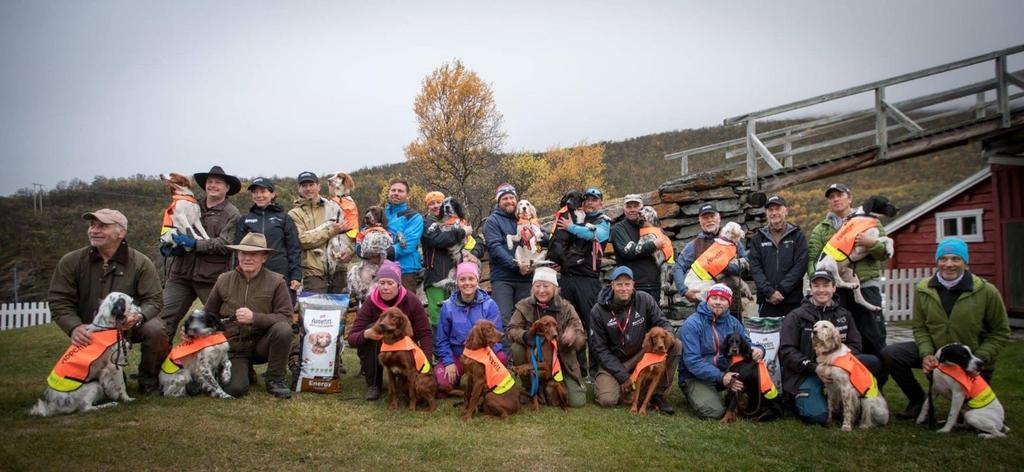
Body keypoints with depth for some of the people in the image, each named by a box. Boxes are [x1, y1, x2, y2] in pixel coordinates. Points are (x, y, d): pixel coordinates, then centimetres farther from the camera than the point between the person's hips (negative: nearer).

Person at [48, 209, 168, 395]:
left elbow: (154, 300, -12)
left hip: (129, 324, -1)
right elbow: (59, 301, -7)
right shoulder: (71, 262, -7)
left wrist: (139, 315, -35)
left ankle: (149, 381, -6)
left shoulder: (141, 263, -11)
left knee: (155, 330, -31)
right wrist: (74, 327, -26)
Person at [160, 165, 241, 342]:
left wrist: (195, 244, -17)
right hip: (181, 273, 5)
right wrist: (167, 246, 2)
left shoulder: (231, 213, -1)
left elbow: (226, 244, -12)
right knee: (165, 317, 0)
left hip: (212, 276, -5)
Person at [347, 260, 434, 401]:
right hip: (377, 350, 1)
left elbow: (426, 334, -18)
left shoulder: (411, 301, -18)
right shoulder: (371, 302, -18)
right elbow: (352, 338, -20)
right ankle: (373, 384, -13)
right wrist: (366, 334, -44)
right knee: (372, 328, -30)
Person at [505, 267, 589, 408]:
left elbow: (582, 338, -11)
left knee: (577, 401, -14)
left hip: (561, 362, 0)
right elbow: (511, 330, -13)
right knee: (516, 348, -30)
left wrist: (574, 337, -36)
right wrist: (525, 336, -36)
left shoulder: (566, 308, -8)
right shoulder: (524, 306, -7)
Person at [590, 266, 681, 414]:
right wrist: (622, 375, -16)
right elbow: (599, 348, -9)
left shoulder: (645, 299, -9)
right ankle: (602, 382, 11)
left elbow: (662, 323, -3)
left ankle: (657, 393, -6)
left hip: (641, 354, 3)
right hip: (613, 361, -2)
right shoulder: (598, 310, -12)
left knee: (676, 345, -19)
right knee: (607, 399, -27)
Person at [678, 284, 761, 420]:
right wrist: (720, 377, -32)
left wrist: (758, 349, -22)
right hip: (696, 376, -5)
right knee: (713, 411, -28)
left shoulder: (733, 322, 3)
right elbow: (692, 361, -22)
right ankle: (695, 395, 5)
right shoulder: (692, 324, -15)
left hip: (726, 371, 5)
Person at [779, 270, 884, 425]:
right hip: (805, 375, -4)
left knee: (873, 363, -21)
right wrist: (815, 368, -19)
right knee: (818, 416, -27)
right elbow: (787, 351, -7)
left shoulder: (844, 315, 13)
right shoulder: (796, 317, -1)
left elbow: (854, 345, 5)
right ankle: (799, 400, 7)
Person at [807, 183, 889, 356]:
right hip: (835, 288, 1)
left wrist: (870, 244, -14)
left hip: (866, 285, -1)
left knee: (873, 338, -1)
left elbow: (885, 252, 6)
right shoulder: (820, 229, 14)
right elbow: (812, 259, 4)